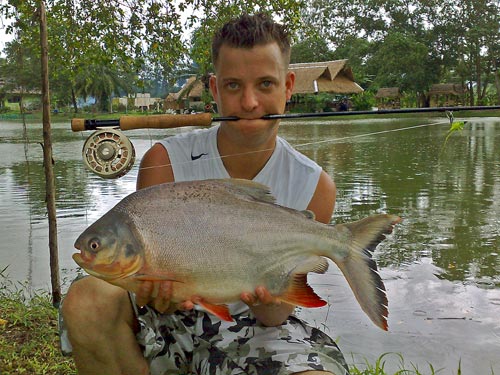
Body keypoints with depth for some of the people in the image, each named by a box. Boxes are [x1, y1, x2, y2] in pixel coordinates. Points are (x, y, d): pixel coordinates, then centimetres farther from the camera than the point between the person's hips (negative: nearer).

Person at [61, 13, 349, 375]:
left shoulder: (315, 187, -10)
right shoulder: (165, 162, -12)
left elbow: (277, 315, -8)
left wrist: (268, 304, -32)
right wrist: (158, 293, -35)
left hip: (250, 327, -1)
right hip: (173, 316, 1)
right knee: (86, 299, -27)